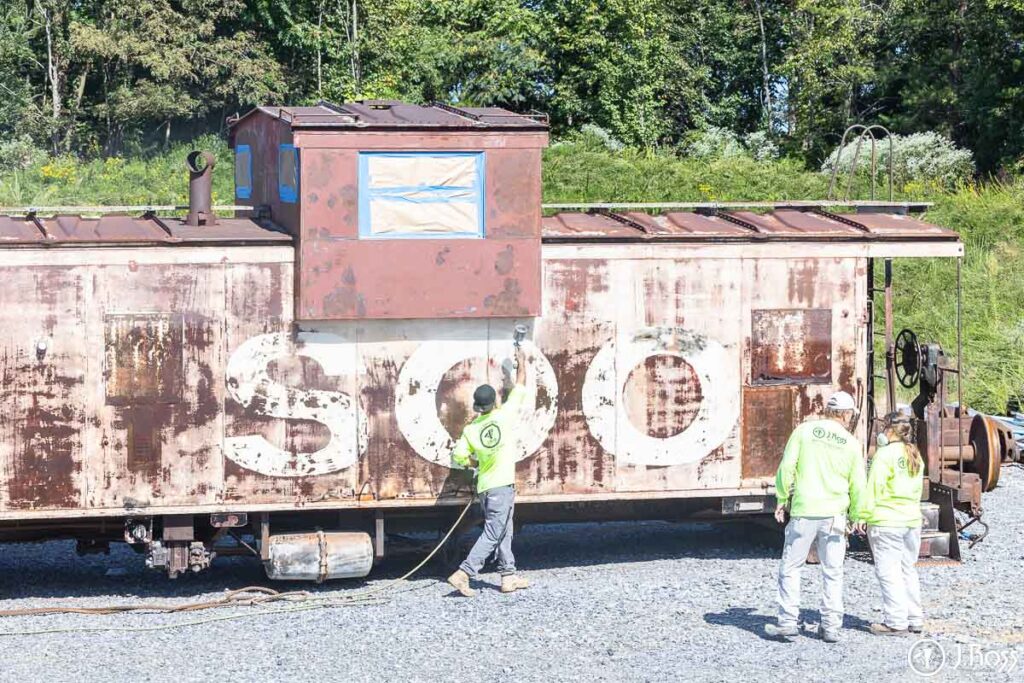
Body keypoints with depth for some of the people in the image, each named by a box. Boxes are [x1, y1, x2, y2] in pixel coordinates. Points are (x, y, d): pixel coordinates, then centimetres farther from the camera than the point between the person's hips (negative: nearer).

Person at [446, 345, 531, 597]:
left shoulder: (471, 429, 1)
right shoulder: (505, 416, -10)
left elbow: (459, 457, -2)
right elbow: (520, 388, 2)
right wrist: (522, 364, 16)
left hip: (484, 487, 6)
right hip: (502, 486, -6)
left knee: (503, 533, 16)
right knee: (492, 535, -5)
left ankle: (509, 576, 20)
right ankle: (464, 573, -14)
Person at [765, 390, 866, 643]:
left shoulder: (805, 430, 0)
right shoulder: (852, 444, 3)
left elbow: (787, 467, -4)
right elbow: (857, 487, 6)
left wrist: (782, 500, 6)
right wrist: (856, 517, 20)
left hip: (803, 512, -1)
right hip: (834, 516, 1)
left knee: (791, 567, 7)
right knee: (832, 572, 9)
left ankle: (788, 621, 1)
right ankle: (831, 626, 8)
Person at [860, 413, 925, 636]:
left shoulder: (885, 454, -11)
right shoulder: (915, 456, 11)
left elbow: (874, 489, -13)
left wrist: (864, 516, -8)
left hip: (886, 522, -7)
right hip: (912, 520, 8)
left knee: (889, 572, -3)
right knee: (908, 570, 14)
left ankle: (896, 622, -4)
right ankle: (915, 620, 16)